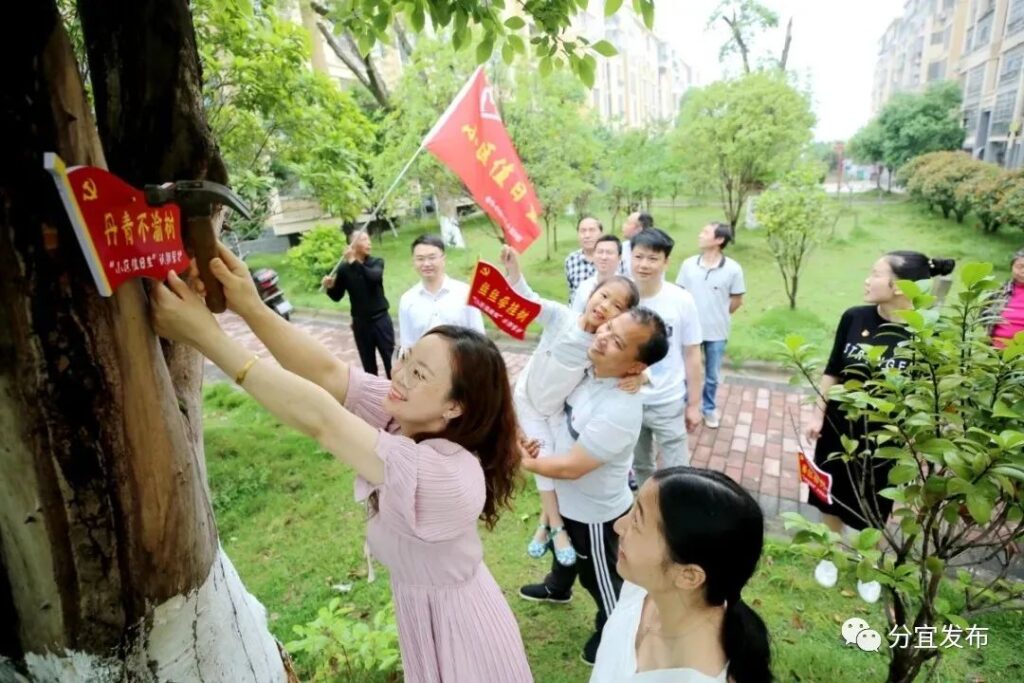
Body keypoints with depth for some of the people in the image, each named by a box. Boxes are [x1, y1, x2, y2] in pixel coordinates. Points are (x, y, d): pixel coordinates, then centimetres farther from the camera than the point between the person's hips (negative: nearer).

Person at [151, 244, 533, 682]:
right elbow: (327, 373, -22)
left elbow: (320, 421, -41)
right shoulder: (408, 417, -14)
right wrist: (250, 308, -35)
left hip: (455, 630, -7)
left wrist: (207, 336, -40)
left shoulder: (443, 475, -37)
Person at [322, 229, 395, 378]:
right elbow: (337, 297, 1)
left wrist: (355, 262, -33)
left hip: (381, 319, 0)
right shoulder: (344, 268, -3)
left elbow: (375, 276, -25)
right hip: (360, 323, 1)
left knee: (390, 359, 4)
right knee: (368, 363, 11)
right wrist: (330, 287, -19)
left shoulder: (376, 262, -2)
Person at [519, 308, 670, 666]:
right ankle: (557, 587, 67)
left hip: (595, 510, -8)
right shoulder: (592, 368, -15)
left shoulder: (620, 412, -40)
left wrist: (527, 463, -14)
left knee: (599, 576, 20)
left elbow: (571, 467, -31)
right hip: (567, 498, 8)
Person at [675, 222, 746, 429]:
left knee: (712, 376, 15)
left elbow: (737, 300, -1)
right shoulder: (688, 264, -7)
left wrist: (719, 316, 4)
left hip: (717, 332, -1)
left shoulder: (733, 269, -12)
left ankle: (709, 408, 37)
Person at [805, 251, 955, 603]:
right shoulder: (854, 318, -8)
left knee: (872, 511, 16)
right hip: (838, 427, 3)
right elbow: (832, 371, 1)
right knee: (831, 497, 18)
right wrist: (818, 414, 1)